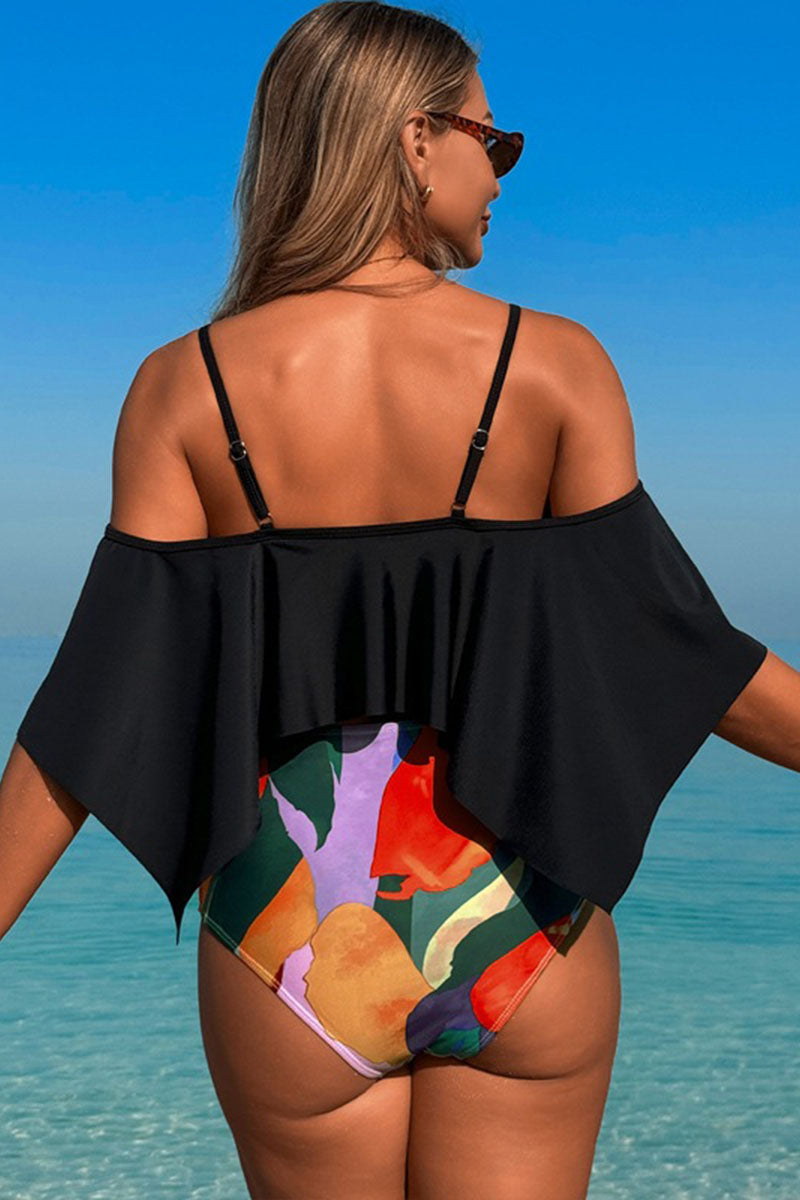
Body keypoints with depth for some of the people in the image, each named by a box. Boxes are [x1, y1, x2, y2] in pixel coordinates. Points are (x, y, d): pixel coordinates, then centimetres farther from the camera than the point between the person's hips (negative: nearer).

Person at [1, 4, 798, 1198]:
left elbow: (107, 695, -8)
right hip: (518, 920, -1)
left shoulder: (187, 387, -6)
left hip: (294, 928, 1)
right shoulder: (553, 365, -7)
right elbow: (658, 635, -6)